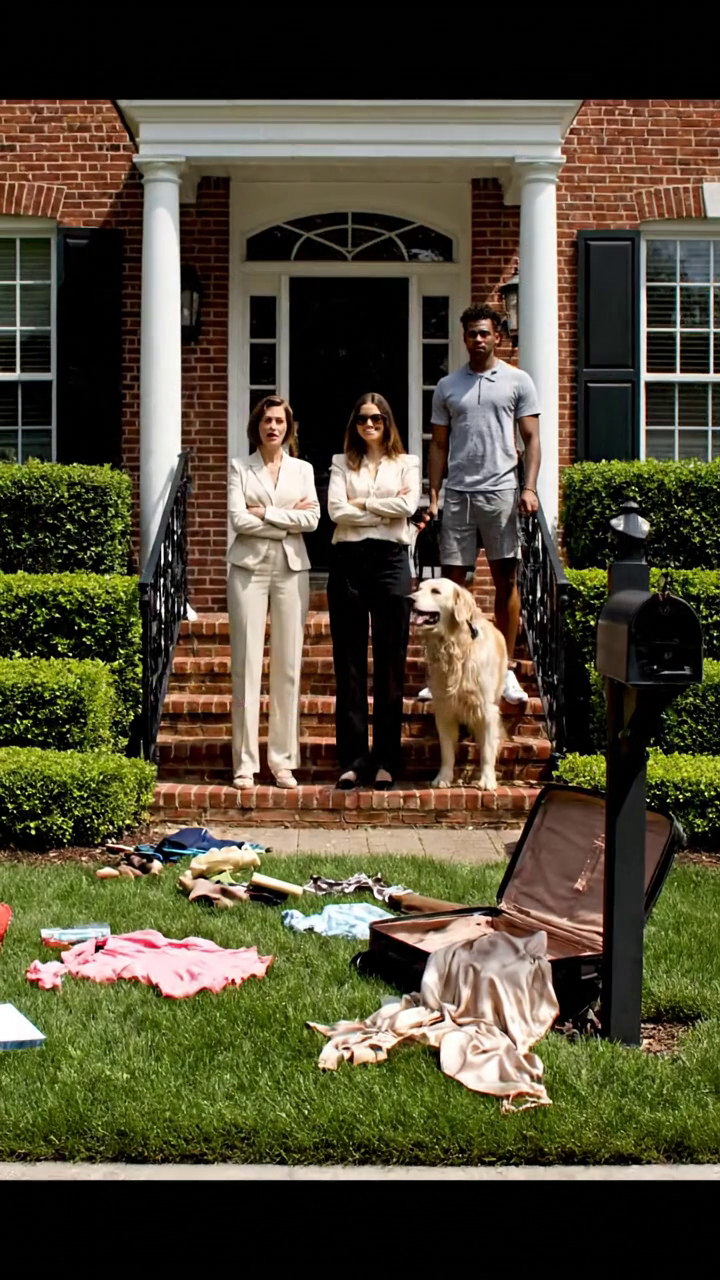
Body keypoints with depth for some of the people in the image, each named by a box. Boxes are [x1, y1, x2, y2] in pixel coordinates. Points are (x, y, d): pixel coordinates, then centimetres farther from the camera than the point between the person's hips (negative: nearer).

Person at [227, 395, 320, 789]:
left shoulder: (302, 469, 14)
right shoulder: (240, 468, 8)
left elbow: (313, 519, -1)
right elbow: (238, 519, -6)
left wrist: (265, 513, -6)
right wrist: (289, 518, -5)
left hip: (291, 568, 2)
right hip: (249, 567, -2)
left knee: (288, 665, 1)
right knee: (246, 664, -4)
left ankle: (283, 760, 7)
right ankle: (245, 763, -1)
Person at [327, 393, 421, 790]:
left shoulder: (405, 463, 12)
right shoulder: (342, 463, 13)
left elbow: (408, 505, -6)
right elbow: (336, 510, -3)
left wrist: (362, 503, -3)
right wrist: (384, 511, -6)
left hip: (390, 560, 0)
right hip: (348, 560, 1)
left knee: (391, 662, -1)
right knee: (349, 662, 0)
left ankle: (386, 761, 4)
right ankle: (352, 759, 3)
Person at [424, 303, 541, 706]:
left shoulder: (518, 381, 5)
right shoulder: (447, 386, 12)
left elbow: (531, 438, 2)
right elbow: (439, 446, 13)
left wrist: (530, 487, -11)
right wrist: (432, 496, 6)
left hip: (501, 491, -2)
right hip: (458, 493, 2)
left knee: (506, 579, 1)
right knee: (452, 582, 3)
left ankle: (506, 670, 7)